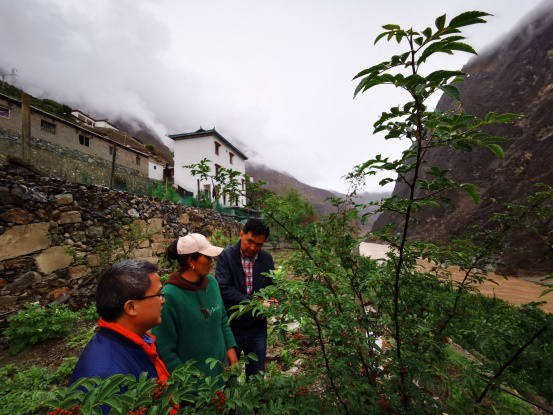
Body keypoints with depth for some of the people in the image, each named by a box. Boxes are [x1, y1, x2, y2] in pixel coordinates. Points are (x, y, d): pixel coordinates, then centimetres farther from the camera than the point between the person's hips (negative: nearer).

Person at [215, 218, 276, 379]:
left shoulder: (266, 258, -1)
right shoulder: (226, 256, -13)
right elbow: (223, 289, -22)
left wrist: (271, 300, -15)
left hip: (257, 328, 3)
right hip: (231, 327, -2)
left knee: (257, 376, 20)